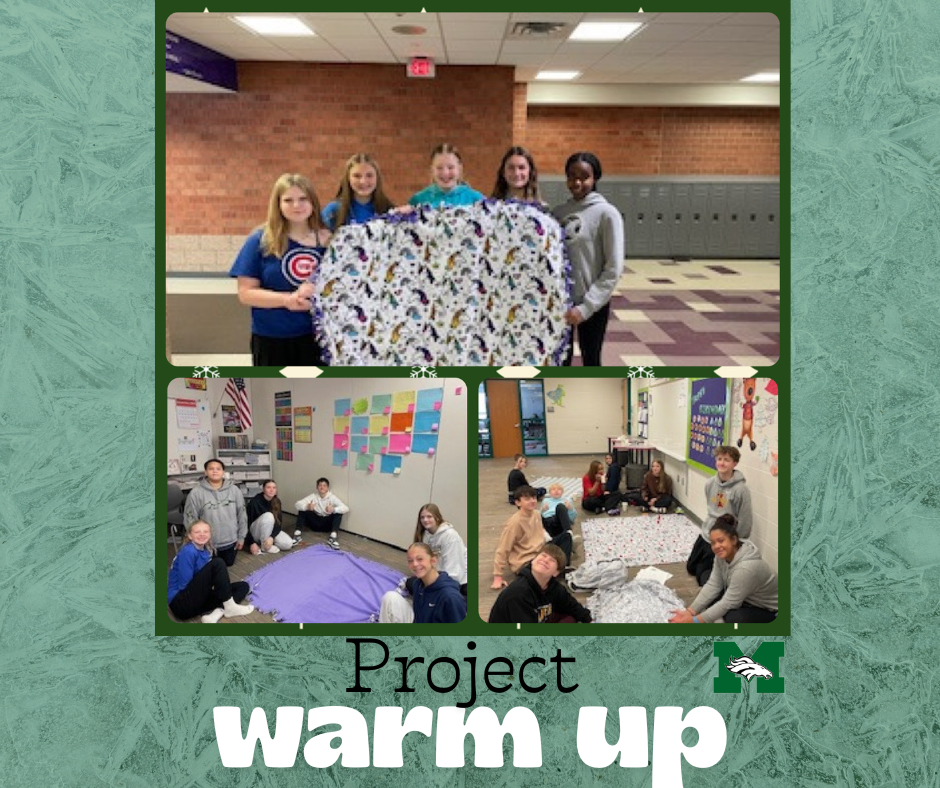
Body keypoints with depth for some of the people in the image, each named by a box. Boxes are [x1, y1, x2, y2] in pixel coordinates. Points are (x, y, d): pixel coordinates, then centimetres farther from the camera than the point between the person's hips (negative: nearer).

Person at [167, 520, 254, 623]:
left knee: (243, 586, 6)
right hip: (182, 603, -9)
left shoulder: (207, 551, 9)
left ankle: (215, 612, -18)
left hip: (199, 598, 9)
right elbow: (184, 585, -18)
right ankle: (230, 607, -16)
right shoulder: (188, 552, -17)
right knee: (217, 564, -20)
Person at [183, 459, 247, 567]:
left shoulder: (234, 490, -7)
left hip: (231, 540, 3)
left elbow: (242, 514, 1)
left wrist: (241, 537, 3)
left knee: (229, 564, 20)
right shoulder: (196, 493, -15)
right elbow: (190, 519, -10)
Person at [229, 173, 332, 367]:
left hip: (317, 335, 2)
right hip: (272, 339, -2)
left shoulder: (327, 239, 2)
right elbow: (246, 293, -8)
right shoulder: (261, 240, -6)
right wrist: (287, 299, -22)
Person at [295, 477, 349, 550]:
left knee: (338, 512, -27)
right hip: (315, 523, 1)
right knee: (302, 509, -19)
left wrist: (333, 509, -43)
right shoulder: (313, 496, -7)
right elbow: (298, 504, -17)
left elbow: (346, 508, -24)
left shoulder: (332, 497, -12)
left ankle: (333, 537, -43)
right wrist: (307, 507, -40)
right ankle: (297, 533, -27)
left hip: (327, 524, -1)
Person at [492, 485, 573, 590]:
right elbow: (502, 550, -20)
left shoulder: (536, 514, 0)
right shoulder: (515, 522, -23)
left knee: (566, 536, 9)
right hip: (526, 563, -9)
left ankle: (563, 565, -6)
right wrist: (498, 576, -20)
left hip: (540, 552, 9)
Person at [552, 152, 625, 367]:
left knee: (590, 362, 8)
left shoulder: (607, 214, -11)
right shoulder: (558, 212, 4)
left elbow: (613, 269, -13)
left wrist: (586, 306, -17)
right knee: (561, 361, 13)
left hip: (592, 305, -4)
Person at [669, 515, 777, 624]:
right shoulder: (723, 554, -12)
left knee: (733, 619, -32)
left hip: (766, 608, -8)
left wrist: (694, 620, -30)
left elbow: (728, 603, -32)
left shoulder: (746, 567, -36)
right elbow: (713, 585, -11)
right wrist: (689, 612, -19)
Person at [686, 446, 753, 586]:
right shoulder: (710, 483, -3)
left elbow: (744, 521, -17)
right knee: (691, 567, 22)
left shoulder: (740, 489, -23)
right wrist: (709, 526, 15)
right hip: (706, 535, 7)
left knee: (706, 577, -2)